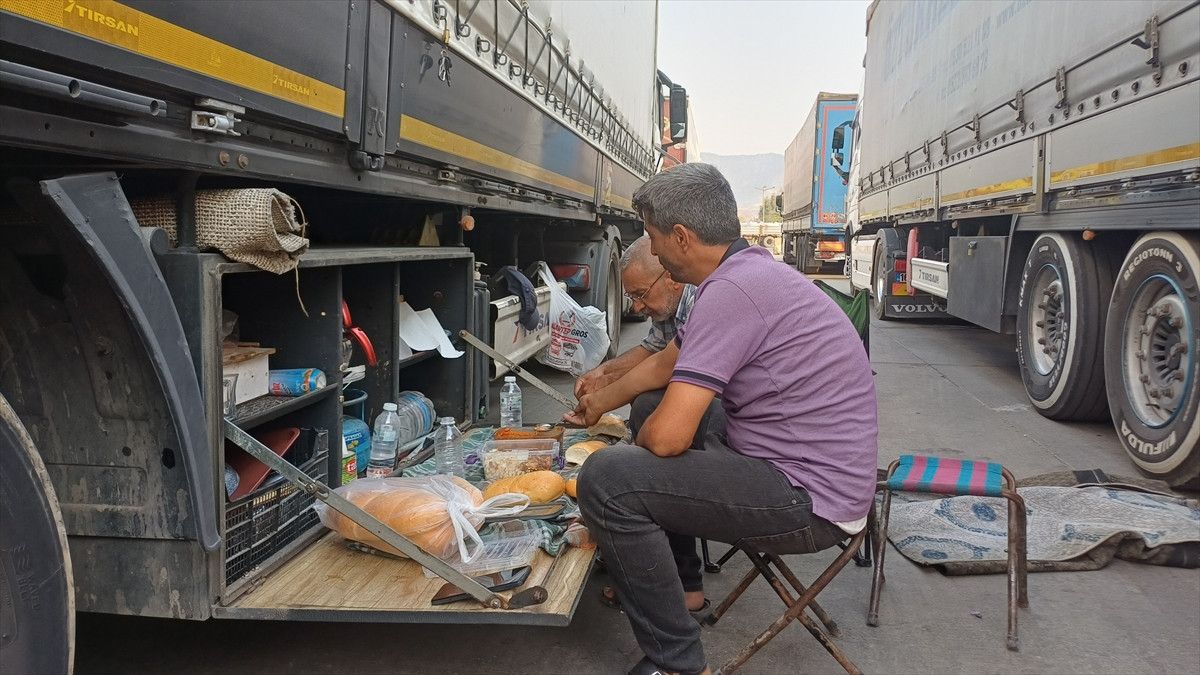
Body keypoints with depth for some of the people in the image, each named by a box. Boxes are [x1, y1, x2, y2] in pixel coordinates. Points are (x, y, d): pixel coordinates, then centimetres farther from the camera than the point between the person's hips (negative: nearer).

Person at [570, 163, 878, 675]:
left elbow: (667, 437, -25)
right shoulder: (747, 272, 9)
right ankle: (678, 582, 35)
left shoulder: (731, 290, -22)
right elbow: (665, 363, 24)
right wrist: (601, 401, 36)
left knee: (607, 478, -20)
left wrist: (638, 440, -1)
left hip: (812, 497, -10)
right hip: (794, 461, 10)